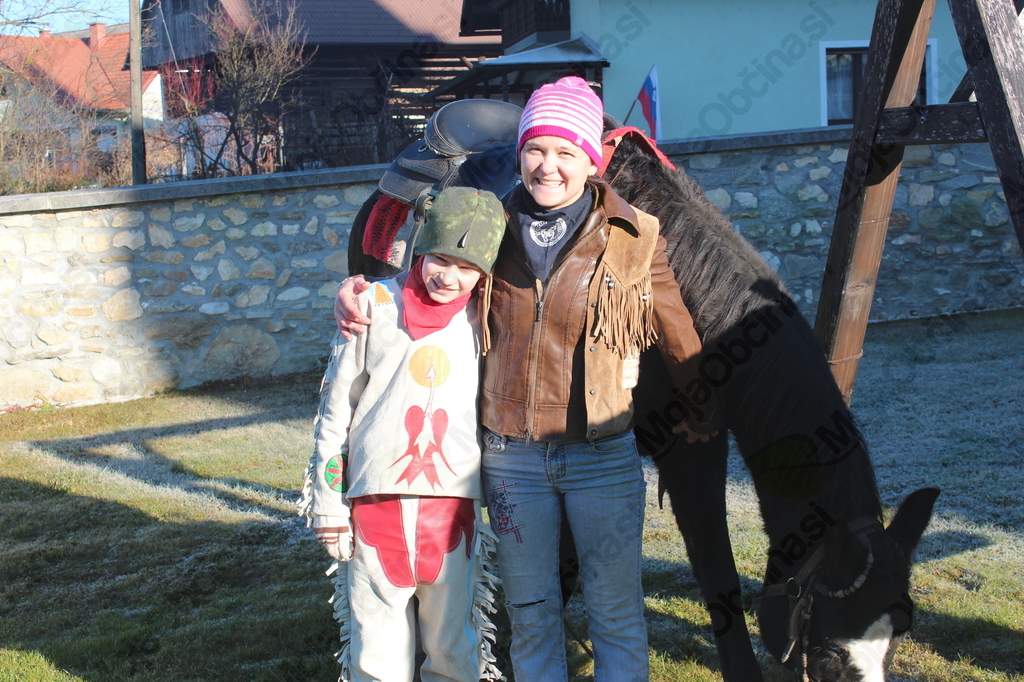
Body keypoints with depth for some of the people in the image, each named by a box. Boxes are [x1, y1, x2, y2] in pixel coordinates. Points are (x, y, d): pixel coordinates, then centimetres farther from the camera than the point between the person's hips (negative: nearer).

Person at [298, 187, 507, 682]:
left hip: (453, 505, 1)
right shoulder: (376, 306, 3)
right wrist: (328, 504, 5)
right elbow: (335, 408, 6)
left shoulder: (485, 321, 6)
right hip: (374, 503, -1)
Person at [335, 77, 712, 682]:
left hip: (602, 453, -2)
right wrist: (359, 289, -5)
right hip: (510, 453, 2)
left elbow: (677, 335, 6)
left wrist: (699, 412, 17)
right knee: (530, 610, 13)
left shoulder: (633, 239, -4)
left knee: (616, 610, 6)